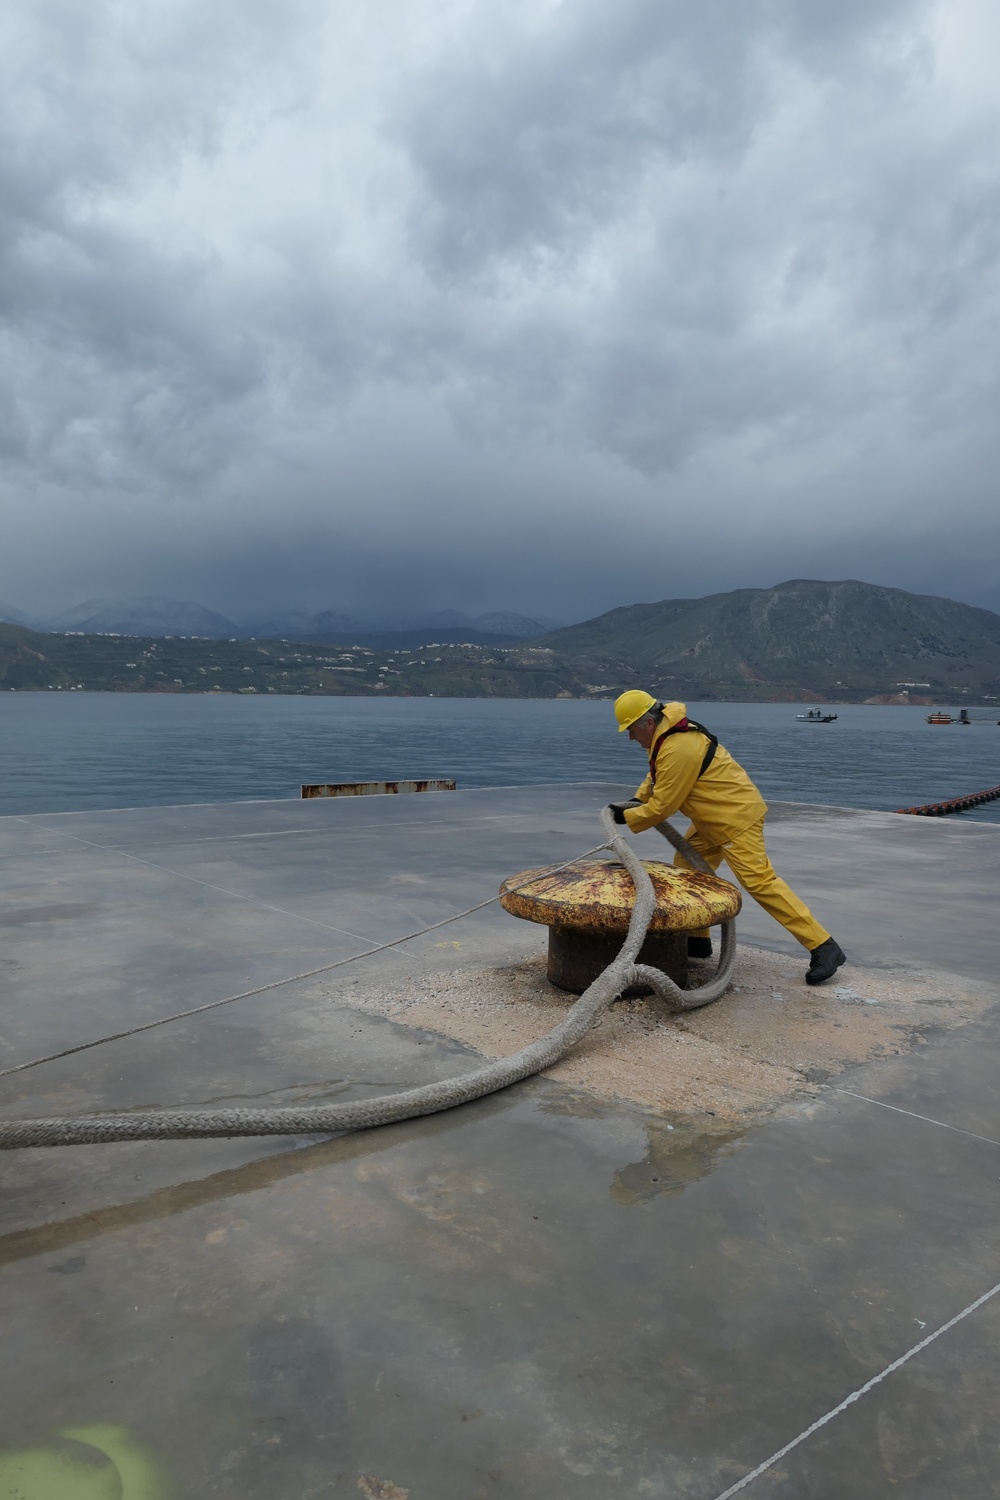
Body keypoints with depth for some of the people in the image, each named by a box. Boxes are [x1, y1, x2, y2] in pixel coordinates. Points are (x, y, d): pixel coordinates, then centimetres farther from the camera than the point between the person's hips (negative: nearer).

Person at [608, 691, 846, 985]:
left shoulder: (678, 749, -26)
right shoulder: (665, 732, 6)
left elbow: (662, 806, -19)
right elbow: (657, 774, 22)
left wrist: (627, 816, -5)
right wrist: (637, 799, 8)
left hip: (736, 817, -11)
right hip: (714, 818, 11)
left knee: (759, 881, -14)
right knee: (686, 868, 14)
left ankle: (823, 947, -10)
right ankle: (697, 940, 23)